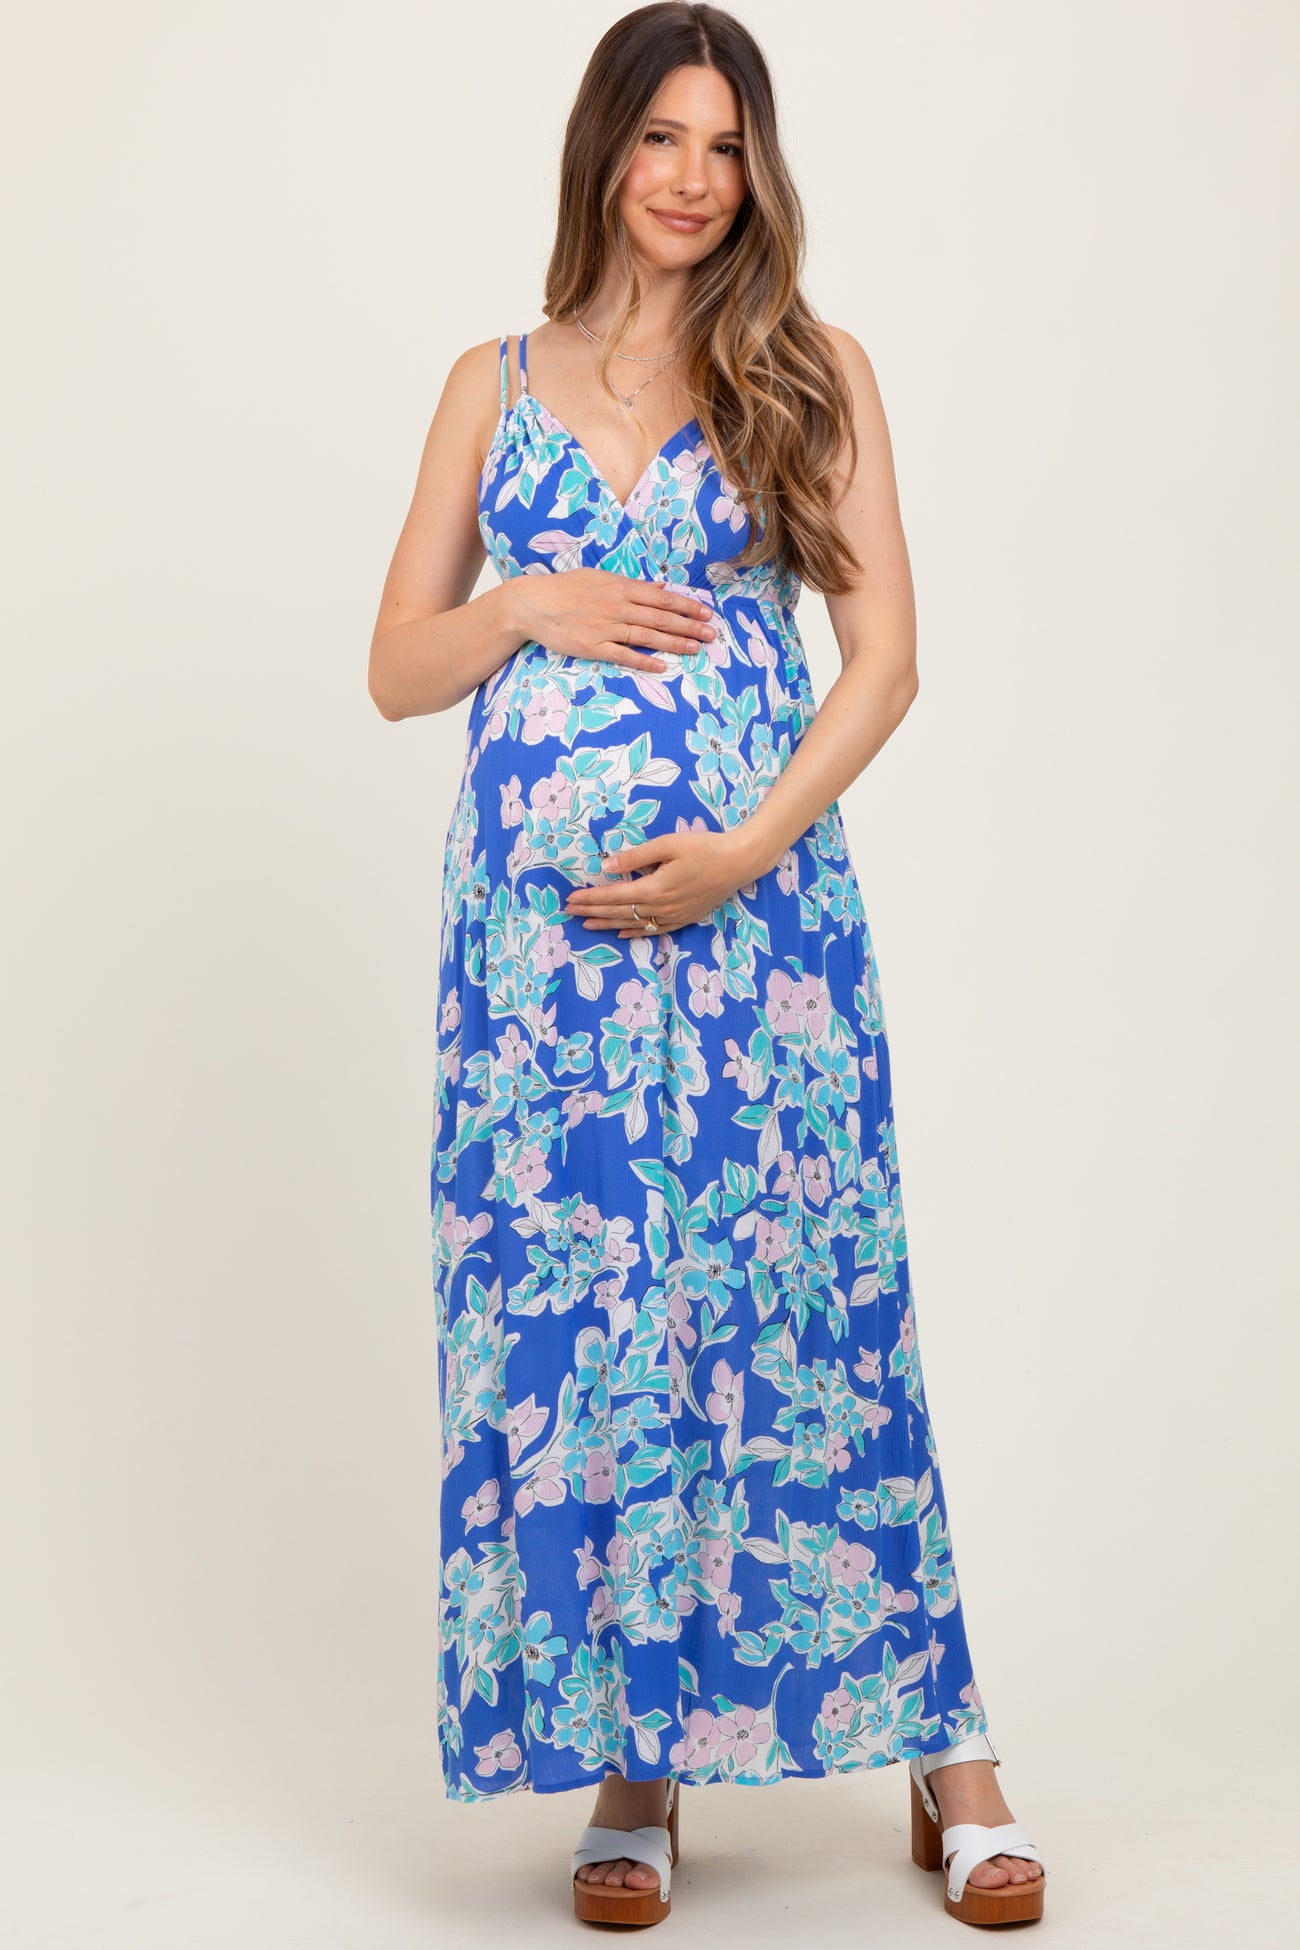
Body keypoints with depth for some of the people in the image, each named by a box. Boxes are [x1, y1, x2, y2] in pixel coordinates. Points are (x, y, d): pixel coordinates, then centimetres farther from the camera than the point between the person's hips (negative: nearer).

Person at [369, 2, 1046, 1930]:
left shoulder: (813, 372, 7)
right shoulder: (496, 384, 14)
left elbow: (884, 654, 1)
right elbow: (399, 667, 14)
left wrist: (751, 846, -12)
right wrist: (534, 608, -6)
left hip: (758, 901, -2)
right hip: (539, 910, 2)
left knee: (801, 1305, -2)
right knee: (564, 1319, 1)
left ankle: (940, 1738, 9)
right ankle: (629, 1754, 12)